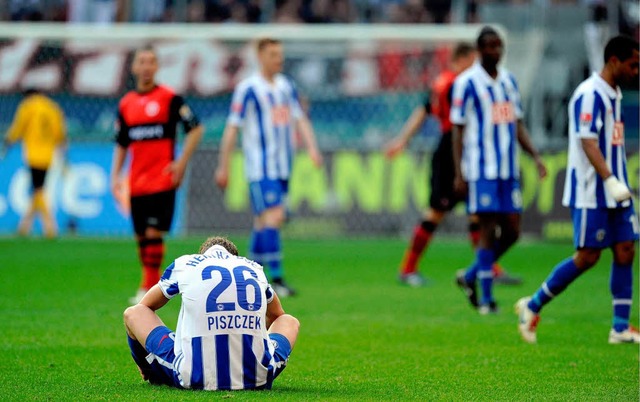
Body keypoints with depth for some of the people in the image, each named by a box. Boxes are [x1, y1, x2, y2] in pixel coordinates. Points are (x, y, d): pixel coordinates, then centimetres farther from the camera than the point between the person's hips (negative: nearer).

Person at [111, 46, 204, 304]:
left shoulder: (169, 98, -2)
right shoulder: (126, 104, 12)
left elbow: (195, 129, -3)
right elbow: (121, 144, 18)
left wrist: (182, 162, -9)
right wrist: (115, 175, 9)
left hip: (162, 179, -5)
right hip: (137, 183, 5)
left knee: (154, 232, -12)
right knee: (141, 236, 6)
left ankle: (149, 289, -12)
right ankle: (152, 284, 19)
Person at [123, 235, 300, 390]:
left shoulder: (184, 264, 15)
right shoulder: (255, 269, 20)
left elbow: (145, 307, 31)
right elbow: (276, 315, 40)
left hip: (195, 378, -2)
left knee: (133, 313, 20)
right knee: (290, 321, 33)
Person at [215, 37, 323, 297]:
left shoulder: (287, 87, 13)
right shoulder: (248, 88, -6)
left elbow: (300, 119, 14)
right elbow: (232, 127, -6)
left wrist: (312, 148, -3)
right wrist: (223, 167, -7)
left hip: (282, 168, 6)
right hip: (260, 168, -6)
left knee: (263, 222, 10)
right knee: (272, 217, -16)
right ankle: (276, 278, -17)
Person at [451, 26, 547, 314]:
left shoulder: (509, 81, 13)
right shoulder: (467, 83, -6)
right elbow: (458, 129, -6)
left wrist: (536, 157, 6)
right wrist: (459, 174, -11)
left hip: (509, 170, 6)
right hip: (481, 170, -6)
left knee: (512, 231, 4)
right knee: (488, 230, -6)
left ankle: (471, 276, 23)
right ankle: (486, 298, 2)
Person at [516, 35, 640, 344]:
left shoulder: (613, 95, 14)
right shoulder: (589, 95, -15)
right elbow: (587, 142, -23)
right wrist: (609, 180, -31)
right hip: (591, 192, -9)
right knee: (587, 256, -6)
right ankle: (532, 307, 8)